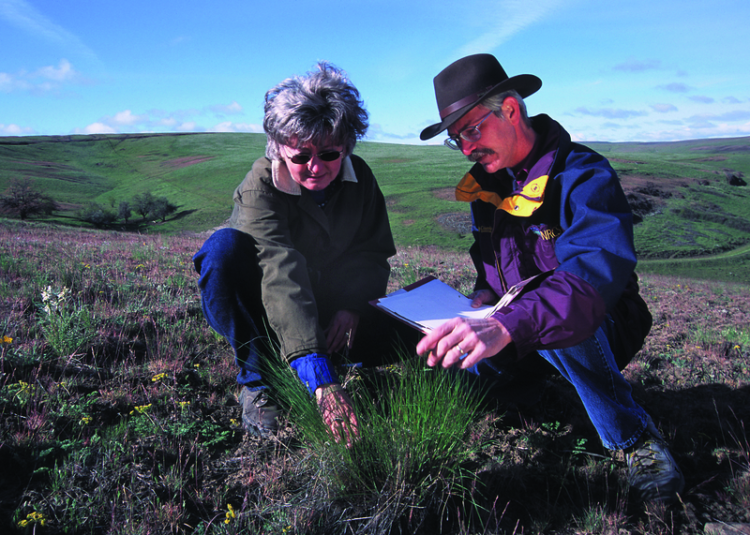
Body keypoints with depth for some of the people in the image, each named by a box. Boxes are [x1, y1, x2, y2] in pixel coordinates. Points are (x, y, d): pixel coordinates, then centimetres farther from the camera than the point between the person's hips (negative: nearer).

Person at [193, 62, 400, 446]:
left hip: (329, 303, 3)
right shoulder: (260, 186, -27)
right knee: (225, 245, -34)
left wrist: (353, 304, -24)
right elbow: (282, 274, -43)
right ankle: (256, 378, -20)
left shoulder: (359, 177, -11)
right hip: (263, 307, -3)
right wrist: (321, 379, -55)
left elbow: (375, 253, -2)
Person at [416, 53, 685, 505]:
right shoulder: (485, 181, 2)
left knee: (556, 323, -39)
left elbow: (596, 274, -41)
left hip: (599, 331, -6)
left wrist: (506, 327, -57)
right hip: (513, 335, 7)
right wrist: (483, 303, -7)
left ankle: (635, 437, -16)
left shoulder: (584, 175, -22)